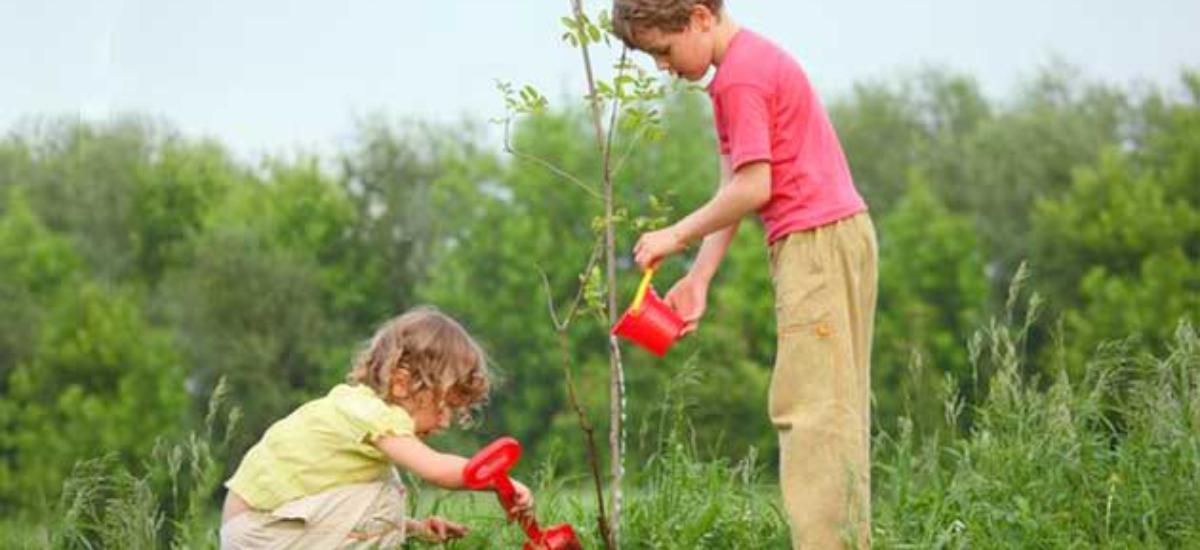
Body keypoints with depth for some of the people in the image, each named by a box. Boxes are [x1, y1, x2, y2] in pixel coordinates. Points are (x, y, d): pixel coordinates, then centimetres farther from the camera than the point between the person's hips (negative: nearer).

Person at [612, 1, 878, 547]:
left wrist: (676, 236, -6)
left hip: (815, 238, -10)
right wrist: (697, 279, 9)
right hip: (841, 235, 10)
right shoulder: (756, 61, 19)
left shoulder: (740, 77, -13)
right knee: (835, 410, 10)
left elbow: (752, 188, -17)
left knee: (806, 407, -12)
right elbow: (732, 189, 15)